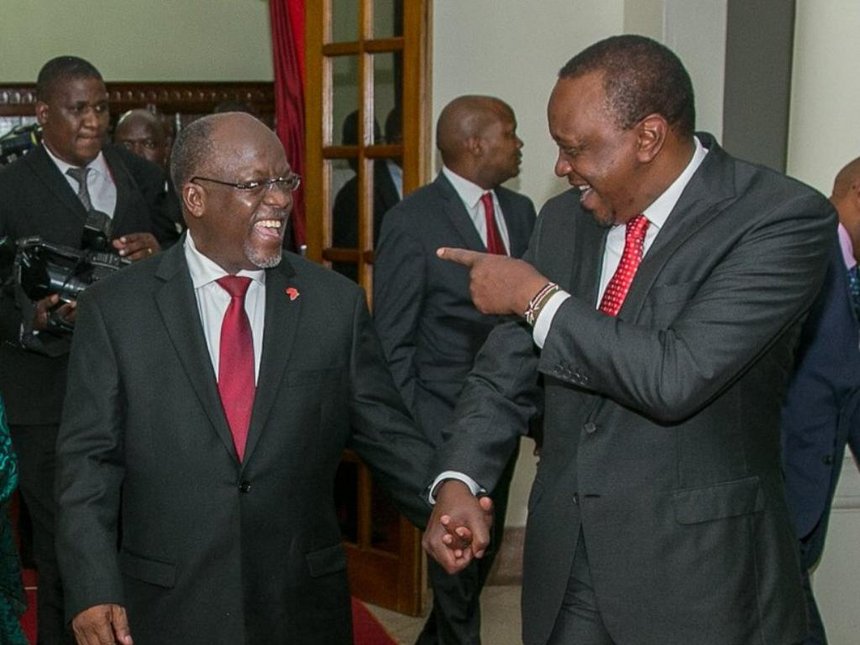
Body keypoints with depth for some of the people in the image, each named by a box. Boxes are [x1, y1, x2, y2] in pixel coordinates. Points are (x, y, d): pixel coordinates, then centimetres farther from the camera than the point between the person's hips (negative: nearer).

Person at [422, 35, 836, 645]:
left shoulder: (782, 219, -16)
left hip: (698, 575, -5)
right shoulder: (564, 219, 4)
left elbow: (677, 377, -26)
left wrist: (538, 298, -17)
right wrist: (459, 479, -7)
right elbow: (507, 370, 9)